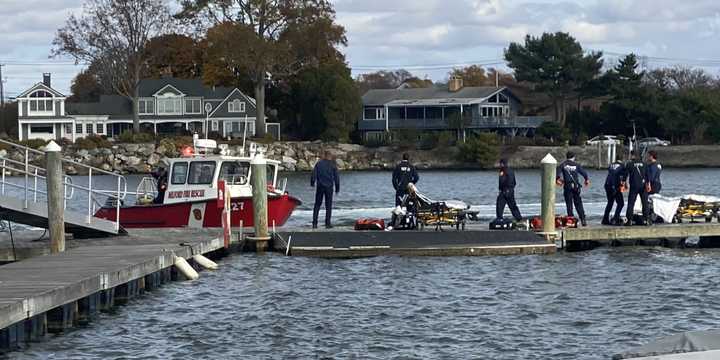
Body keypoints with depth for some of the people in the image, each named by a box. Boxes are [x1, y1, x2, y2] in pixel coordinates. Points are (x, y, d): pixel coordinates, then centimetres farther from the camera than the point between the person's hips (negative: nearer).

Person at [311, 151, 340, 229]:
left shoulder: (319, 164, 1)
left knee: (317, 205, 6)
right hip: (329, 187, -1)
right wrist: (337, 188, 9)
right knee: (328, 206, 5)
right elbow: (336, 177, 2)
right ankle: (328, 223, 1)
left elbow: (314, 175, -2)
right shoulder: (333, 165, 1)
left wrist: (312, 183, 13)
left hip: (320, 187, 1)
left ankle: (314, 223, 1)